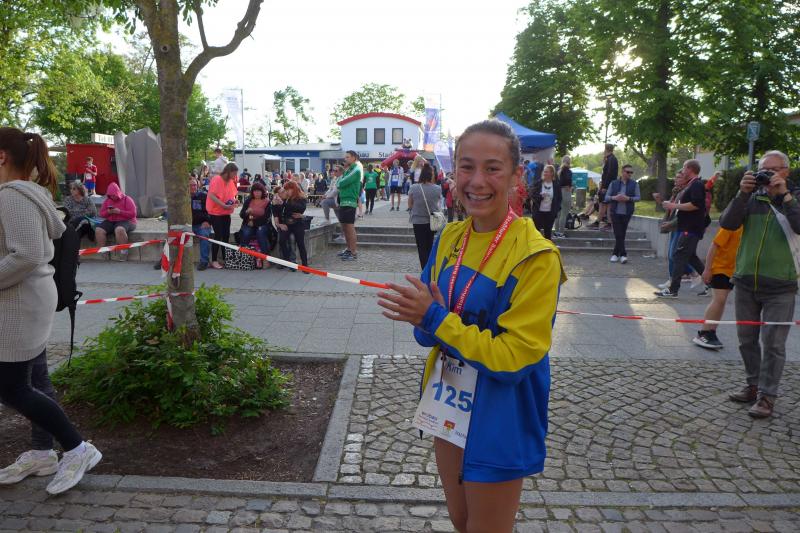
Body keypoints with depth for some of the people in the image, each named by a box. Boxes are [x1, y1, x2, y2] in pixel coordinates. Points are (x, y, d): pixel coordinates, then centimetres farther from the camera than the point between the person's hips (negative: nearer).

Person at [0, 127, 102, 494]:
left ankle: (77, 448, 4)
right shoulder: (31, 193, 11)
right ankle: (43, 454, 27)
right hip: (29, 298, 10)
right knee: (33, 380, 15)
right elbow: (56, 228, 24)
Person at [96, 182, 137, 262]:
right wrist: (108, 212, -7)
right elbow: (101, 213, 15)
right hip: (110, 221, 6)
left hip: (125, 221, -6)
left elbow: (133, 214, -11)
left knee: (119, 230, -39)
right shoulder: (107, 200, 14)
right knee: (98, 230, -20)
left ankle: (123, 252, -29)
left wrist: (120, 212, -19)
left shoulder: (127, 199, -2)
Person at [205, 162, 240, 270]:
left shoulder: (231, 181, 7)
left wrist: (234, 200, -2)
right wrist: (224, 205, -29)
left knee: (226, 235, 9)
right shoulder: (216, 179, -15)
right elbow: (211, 196, -23)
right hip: (216, 212, -7)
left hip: (226, 213, 7)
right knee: (218, 235, -6)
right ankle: (214, 261, 2)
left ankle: (225, 258, 19)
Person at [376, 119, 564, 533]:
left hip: (500, 422, -6)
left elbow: (514, 358, -22)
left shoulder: (536, 257, -21)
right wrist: (424, 322, -18)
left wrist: (435, 319, -24)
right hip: (448, 407, 6)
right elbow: (429, 331, 5)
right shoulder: (449, 238, -2)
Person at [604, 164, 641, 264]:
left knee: (621, 234, 5)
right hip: (615, 212, 0)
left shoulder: (634, 184, 4)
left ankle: (615, 254, 14)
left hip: (627, 213, 0)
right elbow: (606, 197, 6)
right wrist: (614, 197, -14)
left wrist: (628, 198, -18)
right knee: (618, 234, -6)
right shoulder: (613, 183, 6)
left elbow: (638, 197, 0)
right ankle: (623, 254, -4)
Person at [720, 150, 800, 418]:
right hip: (746, 282, 3)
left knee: (772, 344, -1)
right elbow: (727, 223, -7)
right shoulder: (752, 197, 6)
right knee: (747, 340, 13)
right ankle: (753, 385, 29)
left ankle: (767, 395, 10)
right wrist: (743, 193, -16)